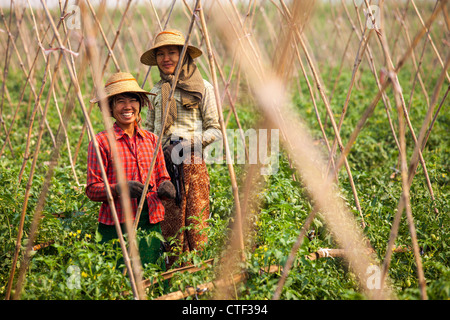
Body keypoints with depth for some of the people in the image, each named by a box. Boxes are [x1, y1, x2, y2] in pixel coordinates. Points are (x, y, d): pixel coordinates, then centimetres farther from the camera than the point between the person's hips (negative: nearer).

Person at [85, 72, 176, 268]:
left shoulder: (151, 139, 11)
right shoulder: (101, 142, -2)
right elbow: (92, 189, -4)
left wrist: (165, 187, -5)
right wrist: (119, 188, -21)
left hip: (151, 224, 4)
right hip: (116, 226, -4)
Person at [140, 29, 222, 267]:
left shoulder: (201, 87, 3)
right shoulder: (156, 92, 16)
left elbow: (215, 129, 1)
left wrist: (193, 142, -15)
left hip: (191, 162, -4)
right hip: (162, 163, 4)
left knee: (195, 222, -7)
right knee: (170, 225, 2)